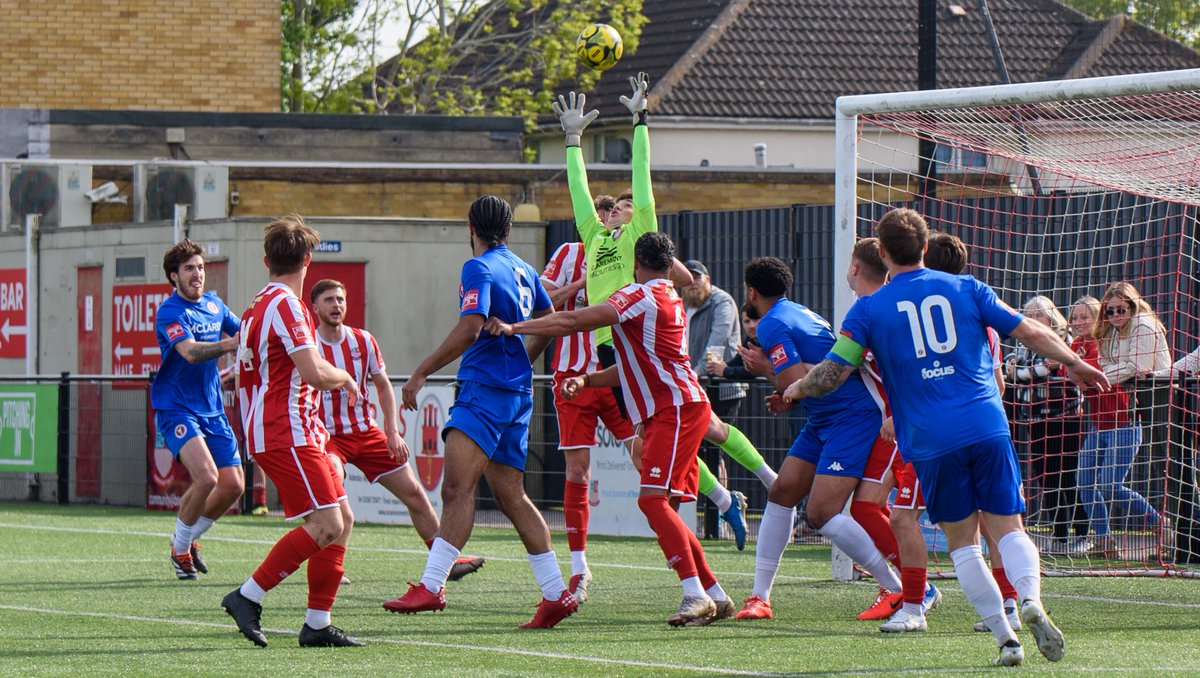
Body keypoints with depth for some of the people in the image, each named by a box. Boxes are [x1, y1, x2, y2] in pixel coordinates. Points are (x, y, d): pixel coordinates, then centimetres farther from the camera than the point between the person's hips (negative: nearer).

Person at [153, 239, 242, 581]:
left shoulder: (213, 304, 9)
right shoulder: (170, 312, -14)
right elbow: (190, 352, -30)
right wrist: (230, 344, -44)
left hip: (212, 409, 7)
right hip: (177, 408, -7)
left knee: (233, 485, 1)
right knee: (206, 477, -24)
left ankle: (189, 539, 25)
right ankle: (179, 548, -2)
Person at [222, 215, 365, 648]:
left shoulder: (260, 304, 17)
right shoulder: (284, 304, -15)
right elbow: (314, 373, -21)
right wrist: (346, 378, -1)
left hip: (298, 432, 10)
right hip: (287, 434, -10)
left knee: (342, 519, 8)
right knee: (325, 524, -16)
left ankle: (317, 624, 6)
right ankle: (248, 597, -11)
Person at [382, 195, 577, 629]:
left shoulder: (479, 269, -8)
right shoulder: (524, 270, 17)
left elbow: (470, 329, -20)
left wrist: (421, 373, -16)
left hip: (485, 387, -9)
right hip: (517, 393, 9)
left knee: (457, 486, -18)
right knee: (509, 495, 12)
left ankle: (431, 586, -28)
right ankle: (556, 596, 11)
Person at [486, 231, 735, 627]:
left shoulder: (642, 296, -10)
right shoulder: (669, 299, 21)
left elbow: (575, 321, -19)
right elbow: (636, 367, 27)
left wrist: (514, 328, -18)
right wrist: (586, 380, 16)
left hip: (676, 411, -10)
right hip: (668, 412, 10)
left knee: (653, 499, -19)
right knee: (662, 507, 11)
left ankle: (696, 595, -27)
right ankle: (715, 597, 15)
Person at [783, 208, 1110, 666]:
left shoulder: (870, 308, 4)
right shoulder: (965, 288, 9)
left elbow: (833, 372, 4)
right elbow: (1031, 333, 11)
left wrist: (798, 389, 24)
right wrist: (1074, 363, 26)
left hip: (931, 440, -1)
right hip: (987, 429, 1)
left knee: (963, 543, 9)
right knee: (1008, 529, 4)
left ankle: (1005, 639, -1)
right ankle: (1031, 600, -24)